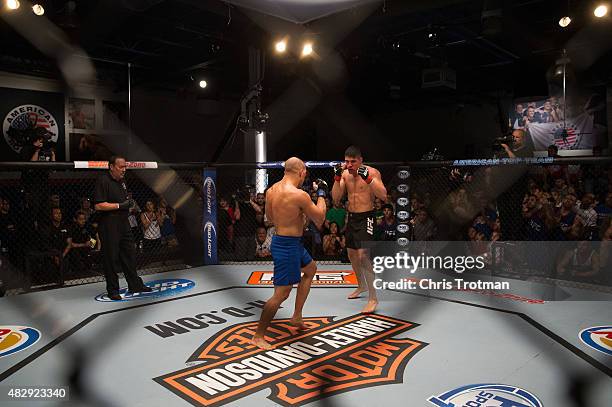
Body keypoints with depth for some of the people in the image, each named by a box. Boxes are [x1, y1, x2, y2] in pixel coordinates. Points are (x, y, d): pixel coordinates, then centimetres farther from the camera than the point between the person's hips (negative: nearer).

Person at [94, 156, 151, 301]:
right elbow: (98, 206, -20)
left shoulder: (122, 180, 14)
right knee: (111, 258, 0)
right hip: (109, 225, -8)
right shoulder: (103, 181, -13)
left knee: (129, 255, 13)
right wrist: (119, 205, -19)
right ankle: (112, 290, 11)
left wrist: (129, 203, 9)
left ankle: (135, 285, 23)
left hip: (123, 223, 8)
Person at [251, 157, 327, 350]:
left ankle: (297, 316, 34)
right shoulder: (299, 195, -23)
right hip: (288, 246, -10)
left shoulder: (271, 190, 2)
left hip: (279, 239, 10)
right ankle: (258, 336, 11)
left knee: (311, 269, 28)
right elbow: (320, 219, -10)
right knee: (281, 293, -1)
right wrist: (321, 194, 1)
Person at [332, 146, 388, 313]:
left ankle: (373, 298, -12)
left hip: (366, 218, -7)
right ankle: (362, 285, 42)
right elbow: (336, 199, -1)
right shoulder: (345, 174, 3)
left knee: (363, 254, -19)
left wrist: (368, 178, -32)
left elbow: (383, 196, -23)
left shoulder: (372, 172, -13)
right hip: (351, 217, 7)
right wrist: (337, 178, -13)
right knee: (352, 254, 18)